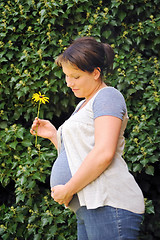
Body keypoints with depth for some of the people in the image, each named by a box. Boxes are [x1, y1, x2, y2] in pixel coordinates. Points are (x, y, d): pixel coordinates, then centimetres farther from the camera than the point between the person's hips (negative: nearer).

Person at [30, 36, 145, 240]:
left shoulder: (107, 96, -3)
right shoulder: (83, 105, 27)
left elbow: (104, 154, -17)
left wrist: (67, 190, -12)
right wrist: (53, 135, 16)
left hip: (109, 205, -9)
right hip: (87, 208, 9)